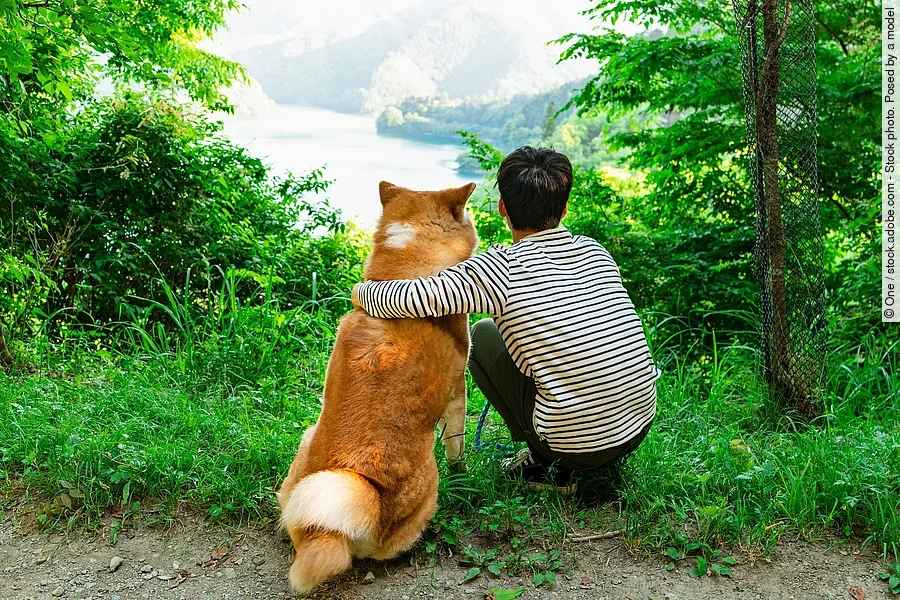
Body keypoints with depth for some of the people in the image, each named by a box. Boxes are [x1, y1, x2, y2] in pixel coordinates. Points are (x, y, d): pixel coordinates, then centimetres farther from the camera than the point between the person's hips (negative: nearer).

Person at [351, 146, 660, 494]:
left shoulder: (503, 268, -14)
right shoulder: (595, 251, 4)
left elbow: (411, 299, -19)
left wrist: (363, 292, 4)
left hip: (576, 446, -5)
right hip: (643, 426, 6)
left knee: (483, 334, 11)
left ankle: (546, 464, 11)